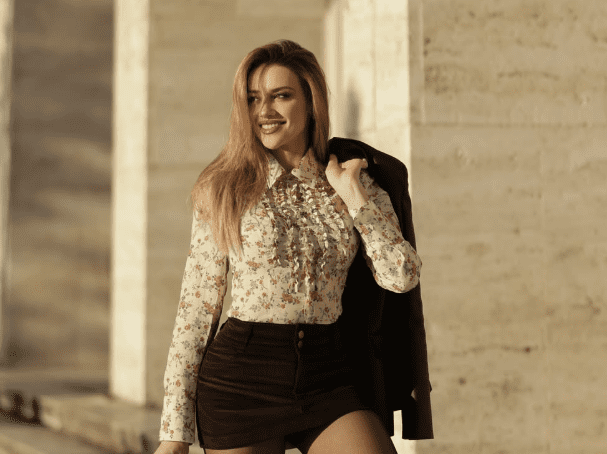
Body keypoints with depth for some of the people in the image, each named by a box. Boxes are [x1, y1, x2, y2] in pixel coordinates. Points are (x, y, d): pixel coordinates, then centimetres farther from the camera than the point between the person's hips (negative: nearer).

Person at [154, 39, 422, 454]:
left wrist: (353, 195, -4)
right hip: (242, 377, -1)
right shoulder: (225, 190, 2)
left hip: (328, 382, 2)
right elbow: (197, 310, 1)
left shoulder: (355, 187, 7)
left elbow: (403, 277, -4)